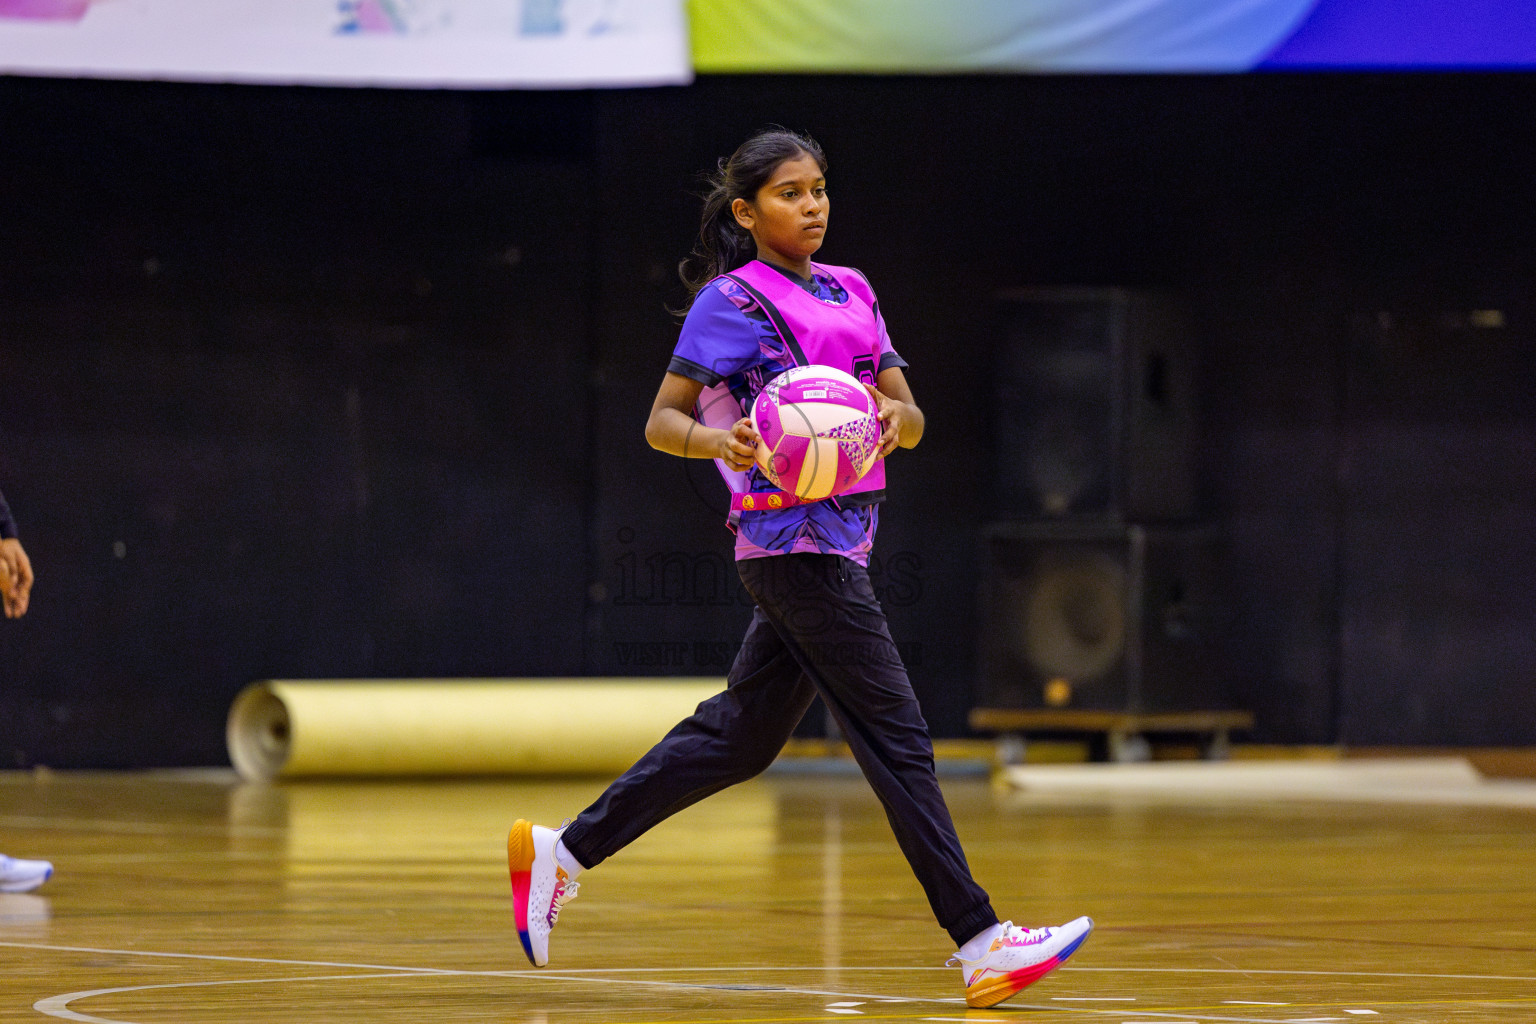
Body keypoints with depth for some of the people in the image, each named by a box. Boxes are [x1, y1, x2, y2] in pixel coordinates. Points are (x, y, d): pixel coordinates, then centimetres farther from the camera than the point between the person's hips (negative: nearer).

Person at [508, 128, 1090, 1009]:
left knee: (740, 736, 13)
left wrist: (894, 419, -12)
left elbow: (908, 415, 12)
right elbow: (661, 421, -5)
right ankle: (981, 943, -12)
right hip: (792, 536, -8)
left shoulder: (850, 294, 16)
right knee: (896, 735, -10)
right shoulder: (733, 301, -5)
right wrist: (721, 441, -26)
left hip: (841, 535, 8)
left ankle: (564, 852, 21)